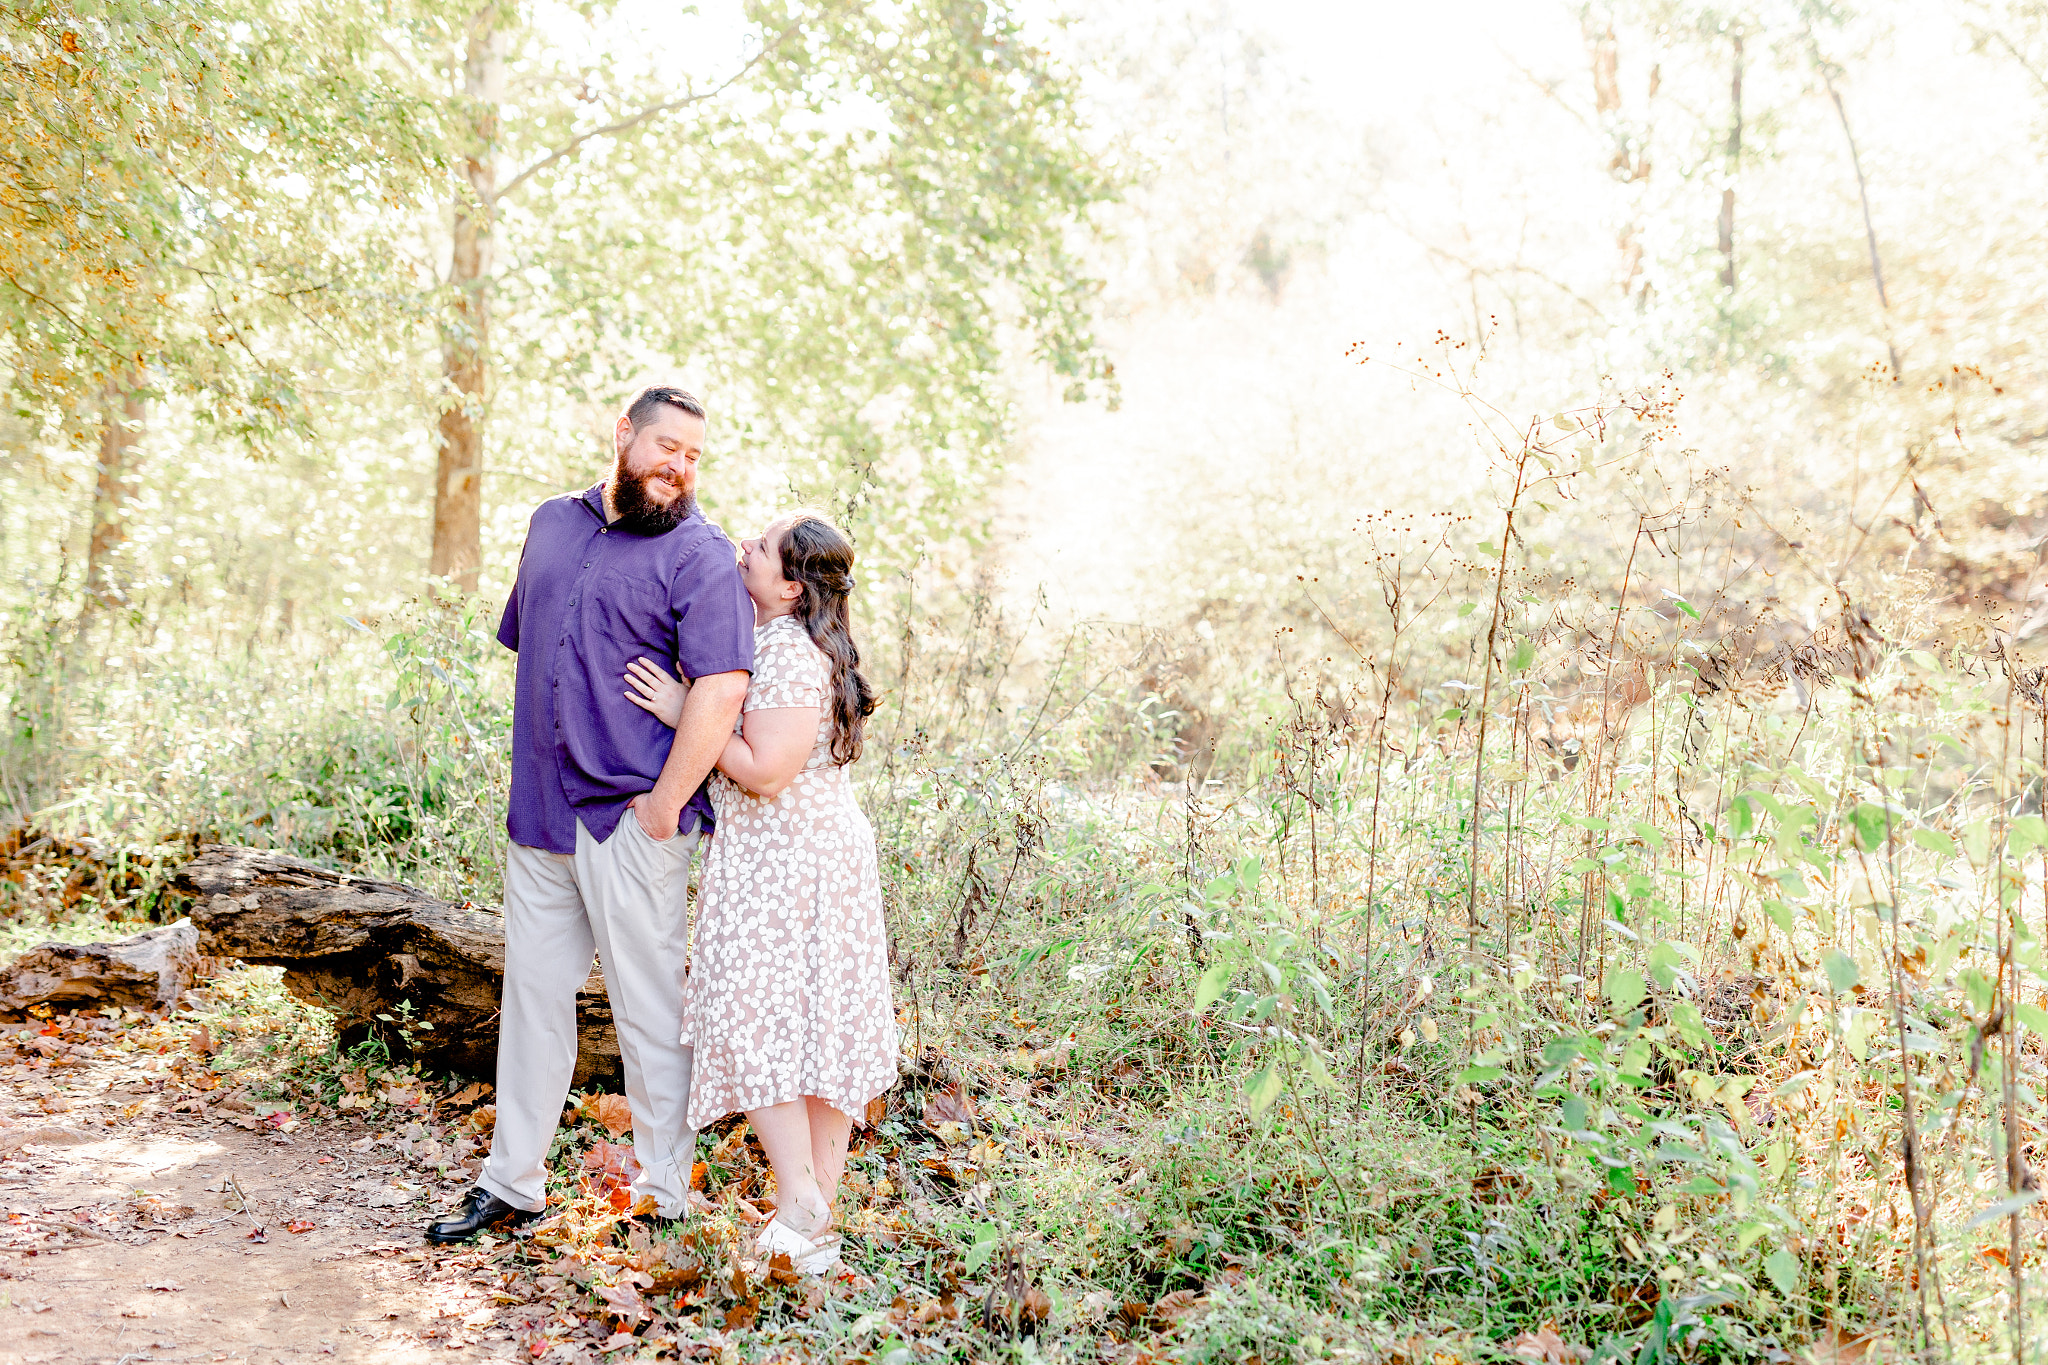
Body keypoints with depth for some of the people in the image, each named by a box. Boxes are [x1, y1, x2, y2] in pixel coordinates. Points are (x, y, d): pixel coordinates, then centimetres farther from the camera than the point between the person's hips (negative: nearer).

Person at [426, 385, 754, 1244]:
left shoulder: (699, 555, -8)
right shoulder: (553, 524, 13)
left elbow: (721, 689, -18)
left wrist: (663, 806, -17)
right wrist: (536, 767, 17)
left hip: (630, 822, -6)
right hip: (538, 815, 6)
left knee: (649, 1011, 2)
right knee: (531, 995, 14)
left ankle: (665, 1199, 16)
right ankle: (511, 1185, 28)